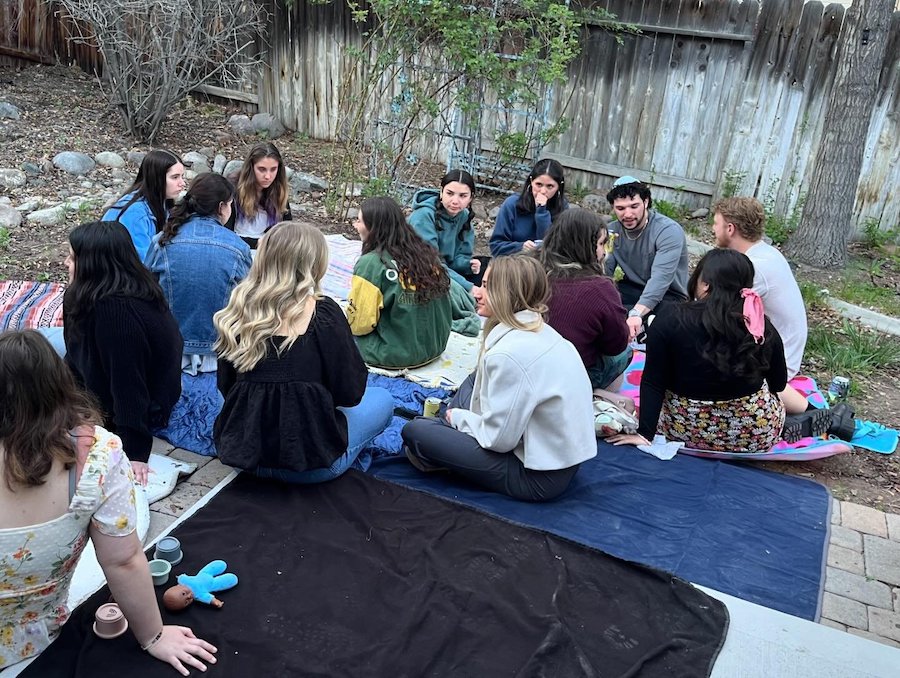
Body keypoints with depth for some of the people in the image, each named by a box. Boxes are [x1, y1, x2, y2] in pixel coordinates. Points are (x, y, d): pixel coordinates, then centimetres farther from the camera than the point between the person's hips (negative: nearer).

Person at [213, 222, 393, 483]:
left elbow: (227, 387, 7)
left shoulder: (237, 310, -3)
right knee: (382, 399, 19)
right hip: (311, 463, -5)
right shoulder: (322, 313, -17)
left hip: (241, 451, 6)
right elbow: (351, 393, -11)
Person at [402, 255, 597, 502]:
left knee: (414, 430, -7)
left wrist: (457, 416, -3)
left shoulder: (509, 353, -26)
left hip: (539, 477, -9)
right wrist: (459, 415, 4)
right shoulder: (541, 331, 2)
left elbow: (498, 438, -21)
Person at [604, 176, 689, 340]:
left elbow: (660, 279, -37)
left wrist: (636, 313, -52)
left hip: (668, 296, -6)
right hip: (632, 289, 6)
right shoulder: (613, 229, -1)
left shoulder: (669, 231, -22)